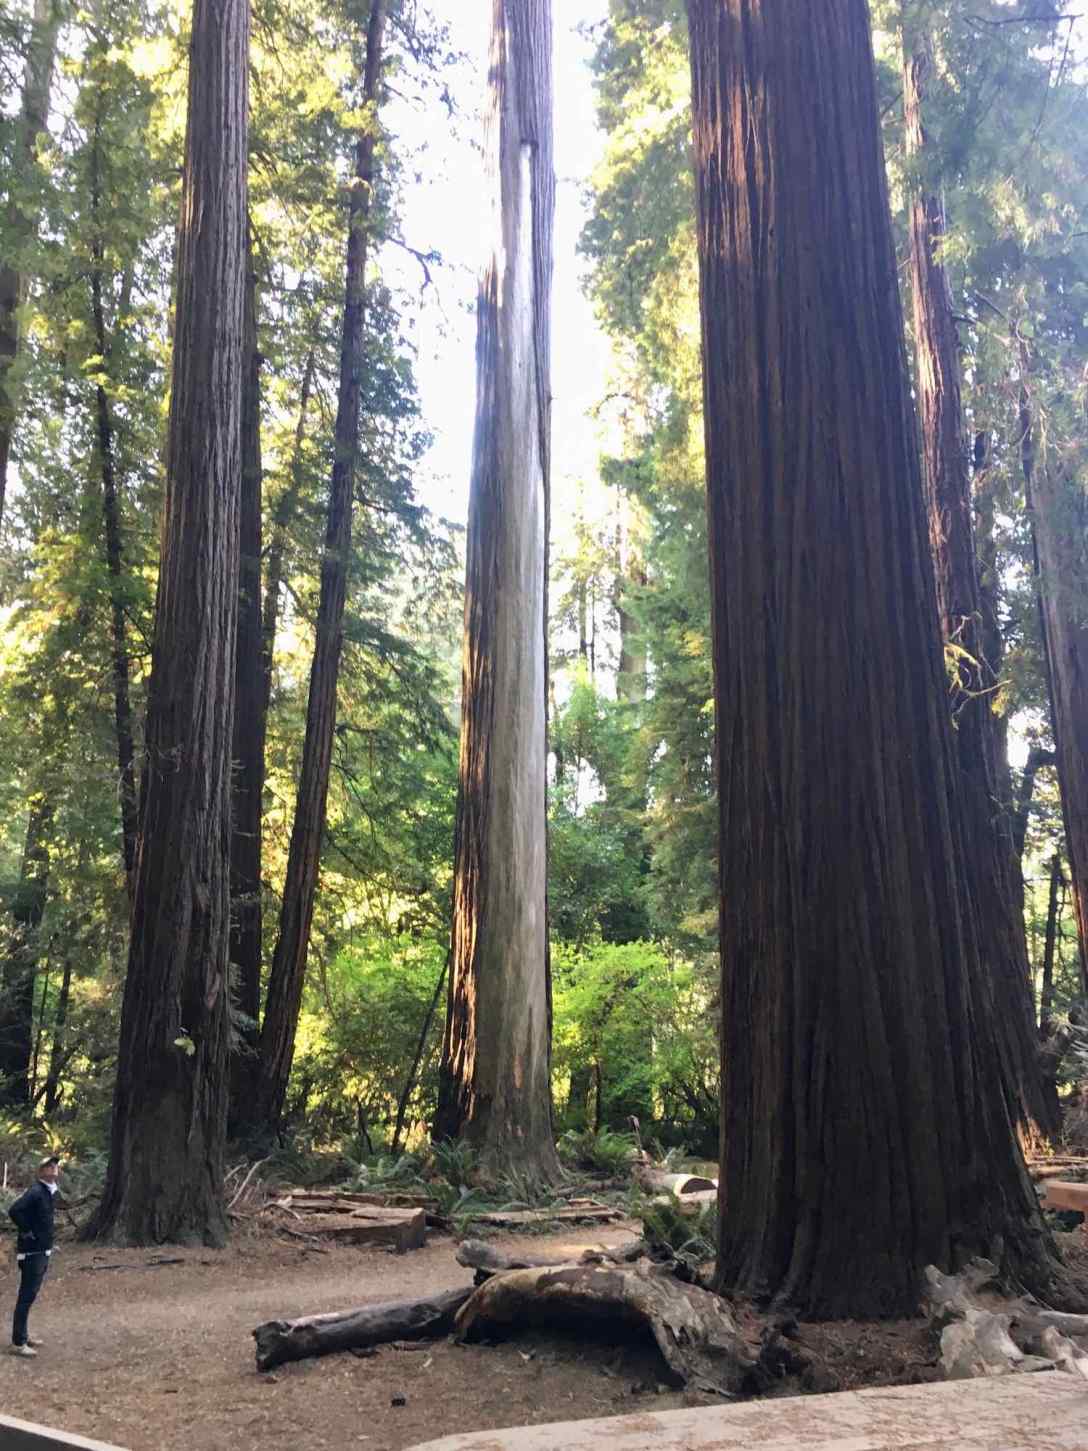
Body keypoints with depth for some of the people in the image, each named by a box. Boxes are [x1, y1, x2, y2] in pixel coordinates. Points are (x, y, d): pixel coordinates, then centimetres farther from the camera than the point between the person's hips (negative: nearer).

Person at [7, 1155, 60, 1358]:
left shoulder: (48, 1191, 11)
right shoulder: (36, 1191, -18)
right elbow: (14, 1210, -32)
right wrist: (27, 1232, -22)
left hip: (41, 1251, 9)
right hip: (32, 1252, -9)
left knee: (30, 1295, 17)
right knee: (27, 1296, -4)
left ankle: (23, 1335, 28)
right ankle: (18, 1343, 1)